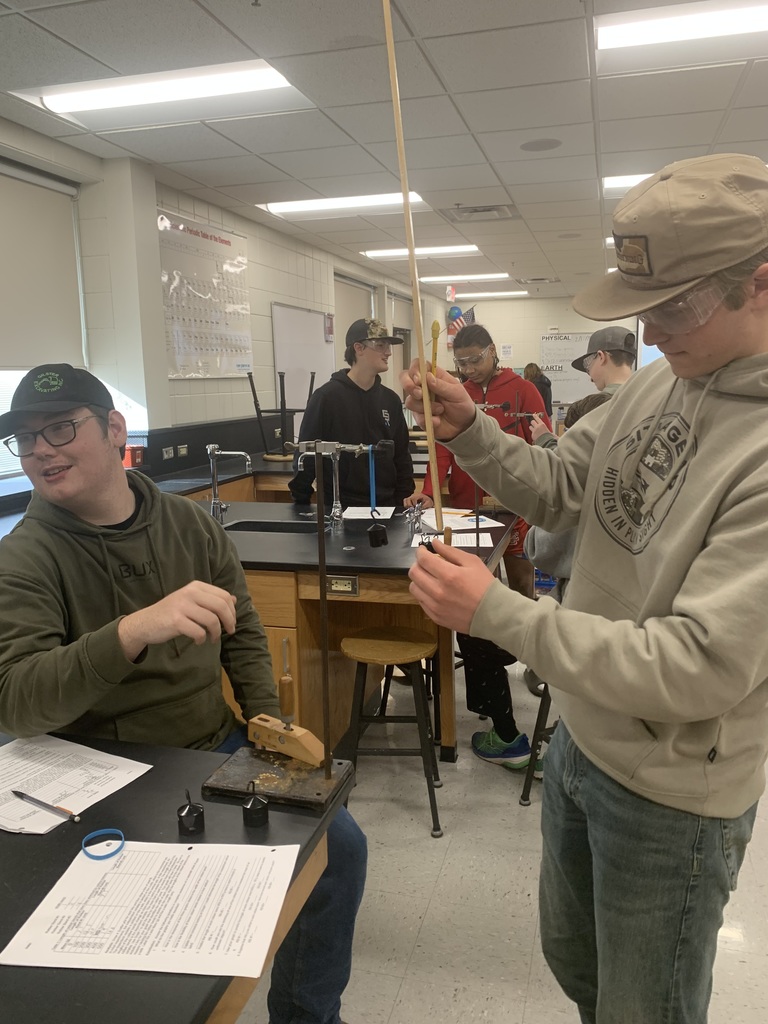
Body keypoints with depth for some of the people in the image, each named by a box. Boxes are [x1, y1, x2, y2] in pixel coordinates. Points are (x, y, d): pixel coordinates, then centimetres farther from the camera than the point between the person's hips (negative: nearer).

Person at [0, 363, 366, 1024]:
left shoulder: (190, 523, 1)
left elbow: (244, 635, 11)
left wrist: (267, 719, -3)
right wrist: (133, 631, -42)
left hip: (221, 748, 5)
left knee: (340, 845, 0)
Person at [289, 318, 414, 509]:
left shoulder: (391, 400, 6)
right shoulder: (327, 396, -9)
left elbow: (401, 455, 11)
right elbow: (307, 453, -8)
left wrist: (405, 497, 4)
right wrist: (301, 504, -8)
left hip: (385, 506, 5)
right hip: (339, 507, -5)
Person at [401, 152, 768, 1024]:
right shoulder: (660, 381, -3)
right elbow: (557, 492, 6)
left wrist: (498, 613, -29)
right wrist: (466, 430, -11)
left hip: (671, 796, -7)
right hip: (579, 740, 7)